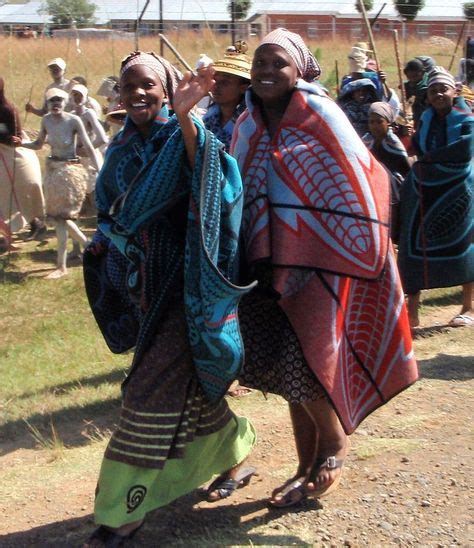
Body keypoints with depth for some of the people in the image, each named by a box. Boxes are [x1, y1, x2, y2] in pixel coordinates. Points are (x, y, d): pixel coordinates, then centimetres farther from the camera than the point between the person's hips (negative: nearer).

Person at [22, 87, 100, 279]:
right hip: (53, 169, 6)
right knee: (58, 215, 12)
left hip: (70, 170, -6)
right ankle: (87, 245, 34)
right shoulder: (46, 120, 0)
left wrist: (99, 172, -21)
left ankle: (61, 266, 2)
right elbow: (38, 144, 13)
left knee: (61, 216, -6)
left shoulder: (73, 120, -15)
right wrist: (20, 142, -5)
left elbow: (89, 147, -15)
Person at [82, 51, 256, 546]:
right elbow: (111, 209, 20)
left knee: (153, 390, -7)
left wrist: (184, 118, -49)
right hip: (145, 280, 7)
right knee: (187, 383, 17)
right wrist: (104, 242, 1)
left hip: (183, 282, -7)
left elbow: (208, 174, -35)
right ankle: (237, 458, 39)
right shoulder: (122, 148, 9)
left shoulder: (184, 136, -12)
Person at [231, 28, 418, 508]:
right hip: (273, 265, 5)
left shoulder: (322, 117, -9)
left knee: (304, 364, -10)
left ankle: (335, 443, 18)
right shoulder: (248, 127, 6)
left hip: (322, 263, -5)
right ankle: (309, 469, 25)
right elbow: (236, 192, 12)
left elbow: (359, 185, -8)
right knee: (293, 373, 11)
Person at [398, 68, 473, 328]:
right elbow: (417, 147, 1)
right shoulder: (426, 119, 9)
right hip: (423, 191, 4)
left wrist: (430, 156, -13)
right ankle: (412, 311, 6)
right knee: (414, 247, 1)